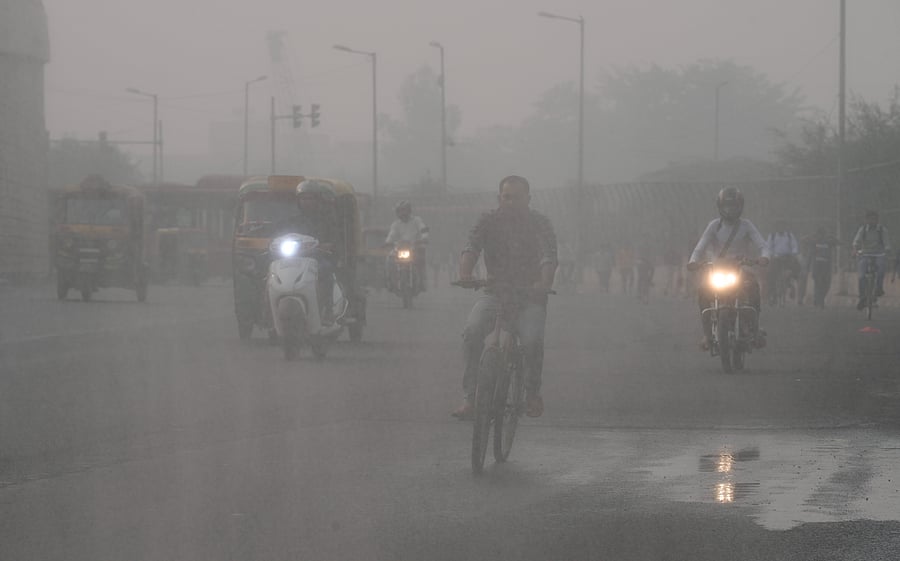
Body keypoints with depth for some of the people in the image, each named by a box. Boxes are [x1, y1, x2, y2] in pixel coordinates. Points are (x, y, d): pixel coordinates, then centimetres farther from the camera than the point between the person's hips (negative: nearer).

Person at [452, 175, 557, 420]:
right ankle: (470, 397, -18)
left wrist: (545, 281, -40)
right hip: (495, 292, 1)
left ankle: (533, 392, 0)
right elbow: (471, 248, -15)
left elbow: (549, 256, -18)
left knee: (532, 340, -28)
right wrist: (465, 272, -38)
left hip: (530, 294, -1)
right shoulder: (488, 221, 0)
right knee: (472, 331, -27)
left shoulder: (540, 223, -3)